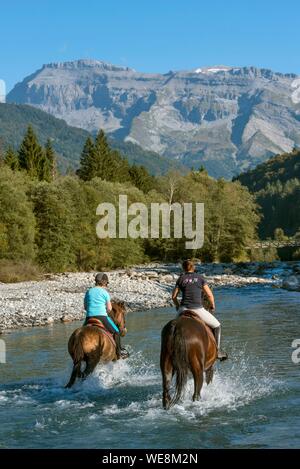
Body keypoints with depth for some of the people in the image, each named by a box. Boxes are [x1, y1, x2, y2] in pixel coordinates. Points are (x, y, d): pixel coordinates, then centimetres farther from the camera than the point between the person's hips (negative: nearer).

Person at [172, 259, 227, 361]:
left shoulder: (181, 279, 9)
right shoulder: (200, 277, 6)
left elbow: (174, 296, 9)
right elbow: (209, 295, 3)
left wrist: (178, 306, 27)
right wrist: (212, 306, 19)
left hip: (184, 309, 2)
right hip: (198, 309, -2)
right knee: (217, 326, 16)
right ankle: (217, 350, 12)